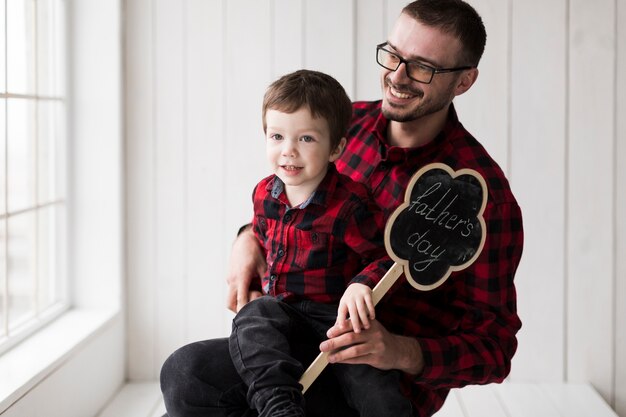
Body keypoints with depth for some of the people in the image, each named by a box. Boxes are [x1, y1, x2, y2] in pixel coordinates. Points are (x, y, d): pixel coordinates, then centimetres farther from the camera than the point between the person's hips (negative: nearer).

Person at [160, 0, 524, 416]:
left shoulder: (483, 193, -15)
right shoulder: (348, 123, 2)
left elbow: (493, 348, -12)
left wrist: (403, 353, -30)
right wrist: (250, 238, 0)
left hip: (391, 378, -6)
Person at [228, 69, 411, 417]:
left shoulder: (349, 204, -15)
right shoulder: (265, 193, 5)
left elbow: (385, 252, -13)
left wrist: (363, 284, -30)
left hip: (333, 311, -5)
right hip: (279, 305, 5)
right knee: (251, 320, -29)